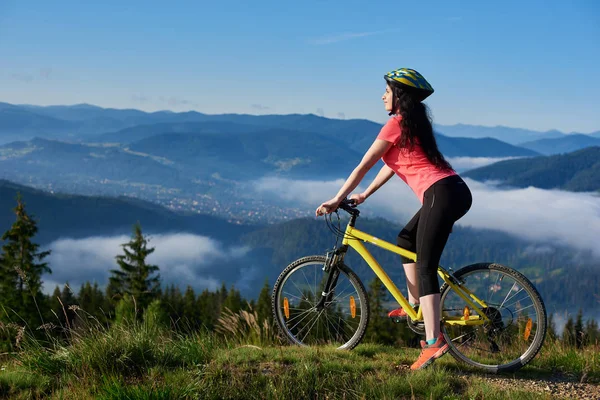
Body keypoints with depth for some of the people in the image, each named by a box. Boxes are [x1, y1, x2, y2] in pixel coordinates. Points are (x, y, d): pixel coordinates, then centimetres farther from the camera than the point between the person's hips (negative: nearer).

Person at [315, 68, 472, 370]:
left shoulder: (396, 124, -4)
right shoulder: (413, 122, 23)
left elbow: (363, 166, -1)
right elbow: (392, 164, 29)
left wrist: (336, 200, 5)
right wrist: (364, 196, 32)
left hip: (441, 194, -10)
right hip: (455, 191, 10)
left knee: (425, 267, -10)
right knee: (406, 239, 24)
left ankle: (433, 341, -17)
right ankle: (414, 306, 22)